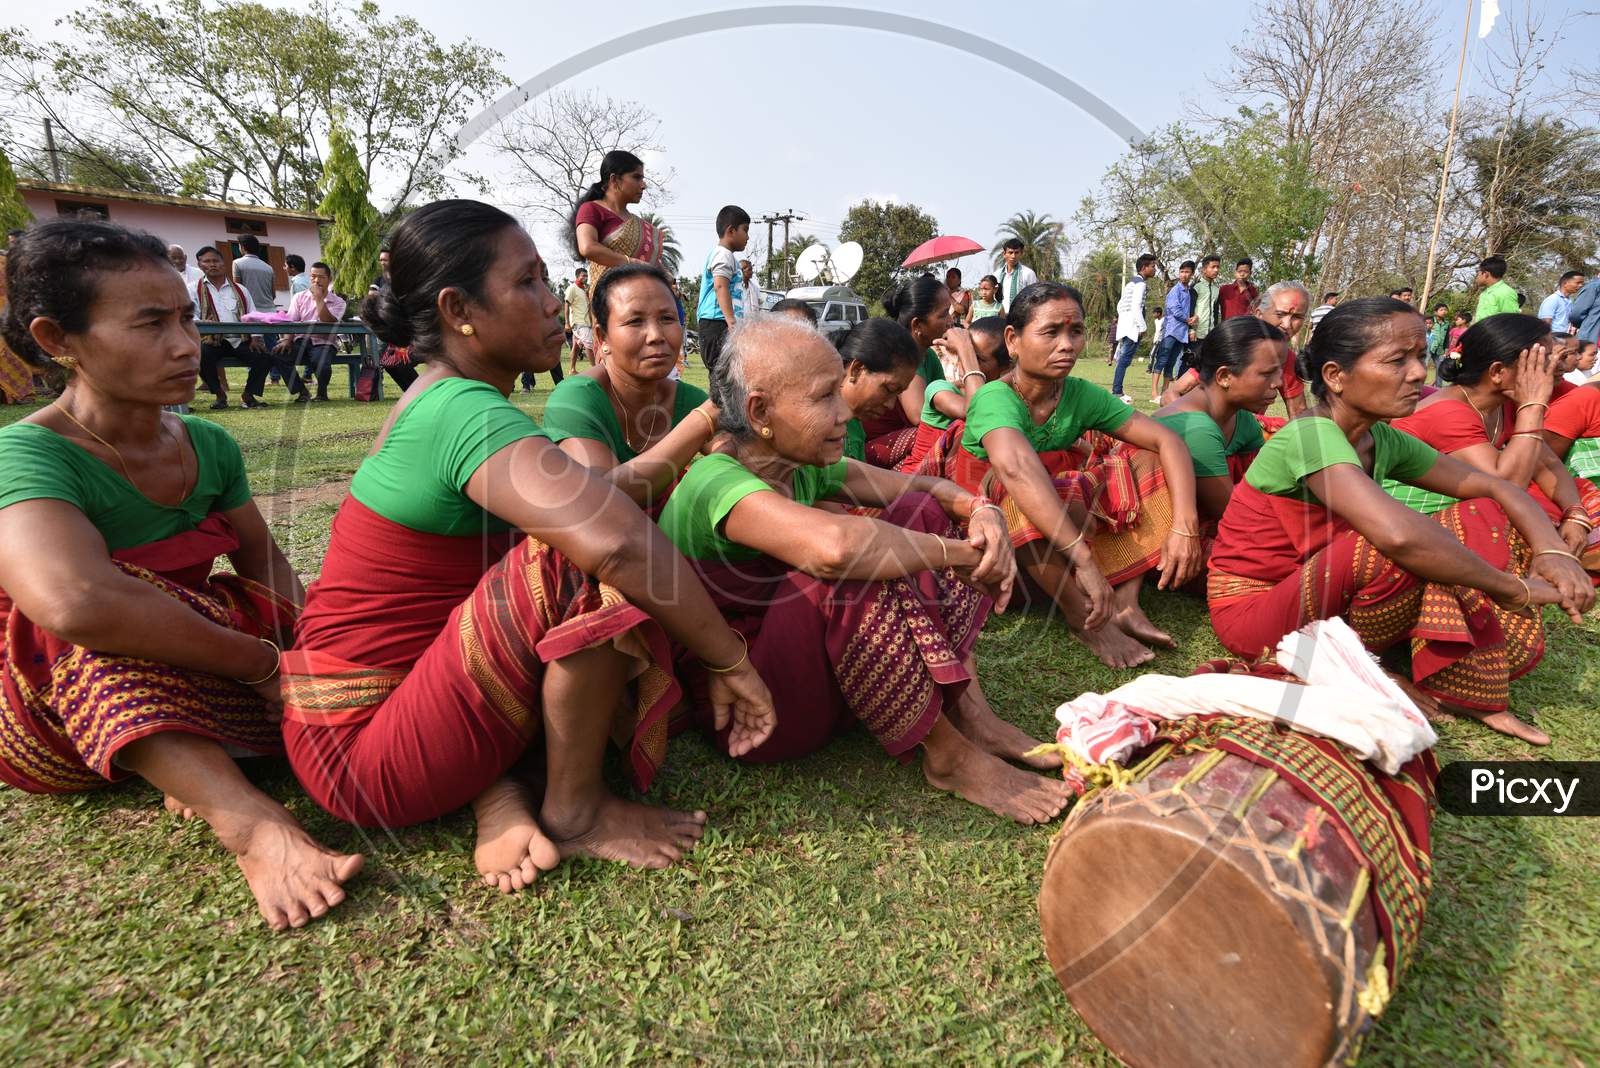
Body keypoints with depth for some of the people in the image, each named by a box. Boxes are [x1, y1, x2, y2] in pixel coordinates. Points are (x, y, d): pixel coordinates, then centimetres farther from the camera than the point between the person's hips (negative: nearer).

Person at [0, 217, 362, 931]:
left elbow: (265, 563, 4)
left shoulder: (208, 445, -2)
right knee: (111, 629, -37)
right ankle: (246, 820, -44)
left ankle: (199, 767, -20)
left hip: (191, 685, 6)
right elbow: (76, 600, -44)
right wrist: (263, 663, -35)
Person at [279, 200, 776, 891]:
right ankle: (574, 810, -5)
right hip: (368, 759, -10)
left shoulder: (432, 400, 9)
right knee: (596, 572, -26)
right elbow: (618, 542, -38)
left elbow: (602, 502, 11)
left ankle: (499, 793, -1)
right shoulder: (467, 412, -23)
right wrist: (731, 660, -25)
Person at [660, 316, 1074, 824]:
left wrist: (981, 512, -17)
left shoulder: (802, 466, 1)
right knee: (850, 576, -34)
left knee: (918, 516, -2)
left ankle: (972, 715, -7)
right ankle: (948, 757, -15)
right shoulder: (717, 483, -26)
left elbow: (919, 487, 5)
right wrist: (960, 553, -30)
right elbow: (835, 545, -45)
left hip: (811, 667, 8)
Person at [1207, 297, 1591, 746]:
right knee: (1412, 548, -30)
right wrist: (1512, 587, -25)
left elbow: (1494, 487, 9)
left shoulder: (1384, 441, 2)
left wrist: (1551, 549, -11)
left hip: (1327, 598, 8)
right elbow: (1398, 534, -39)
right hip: (1254, 614, -8)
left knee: (1485, 519, 3)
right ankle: (1462, 690, -5)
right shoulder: (1312, 436, -24)